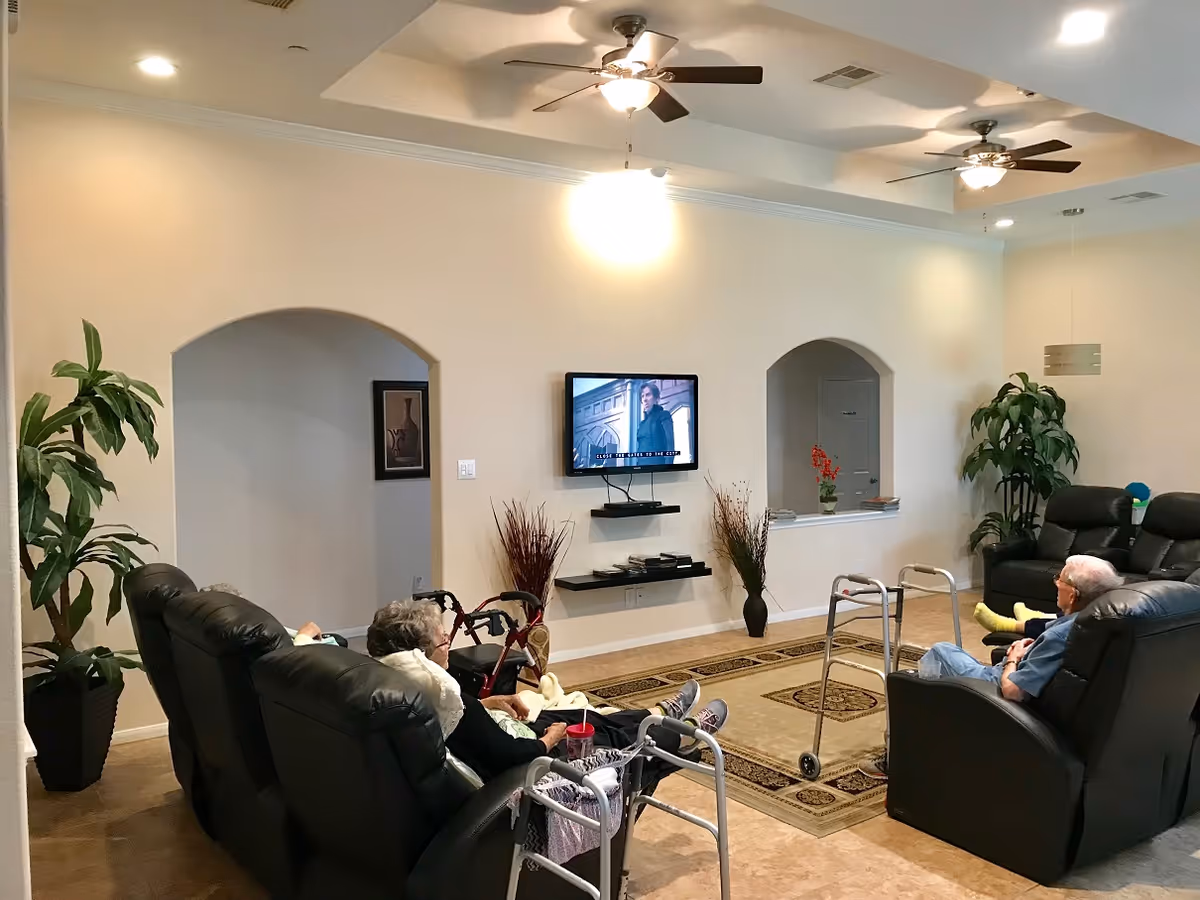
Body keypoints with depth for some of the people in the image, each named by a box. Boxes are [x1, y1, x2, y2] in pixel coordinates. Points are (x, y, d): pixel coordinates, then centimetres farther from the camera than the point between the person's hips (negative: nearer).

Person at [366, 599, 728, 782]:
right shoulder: (451, 704, -39)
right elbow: (516, 757, -32)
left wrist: (489, 703, 3)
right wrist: (551, 738, -13)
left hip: (497, 746, 8)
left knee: (586, 718, 24)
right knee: (620, 742, 13)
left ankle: (662, 715, 48)